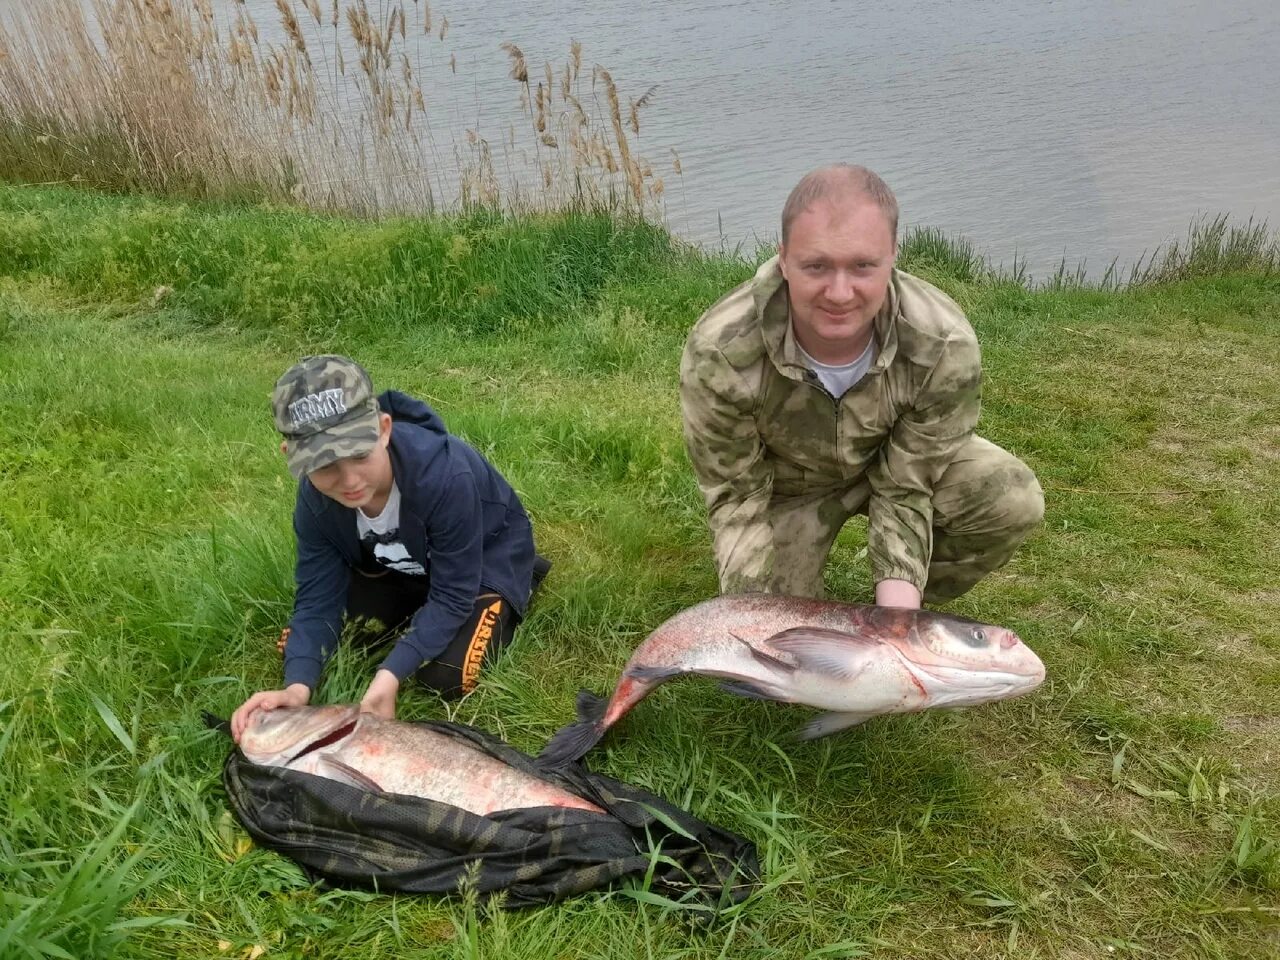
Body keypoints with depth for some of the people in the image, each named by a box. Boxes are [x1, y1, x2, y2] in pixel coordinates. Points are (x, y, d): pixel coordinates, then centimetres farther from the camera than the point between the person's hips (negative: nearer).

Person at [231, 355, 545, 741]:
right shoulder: (316, 497, -25)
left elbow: (452, 597, -32)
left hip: (485, 555, -5)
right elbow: (318, 597, -19)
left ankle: (521, 583, 7)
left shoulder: (444, 473, -42)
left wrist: (390, 676, -41)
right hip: (404, 561, 5)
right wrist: (298, 686, -37)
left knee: (447, 677, -18)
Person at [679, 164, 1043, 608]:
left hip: (893, 461, 2)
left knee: (1014, 501, -23)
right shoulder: (717, 353, -35)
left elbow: (905, 491, -23)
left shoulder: (945, 346, -32)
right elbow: (736, 502, -22)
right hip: (784, 486, -1)